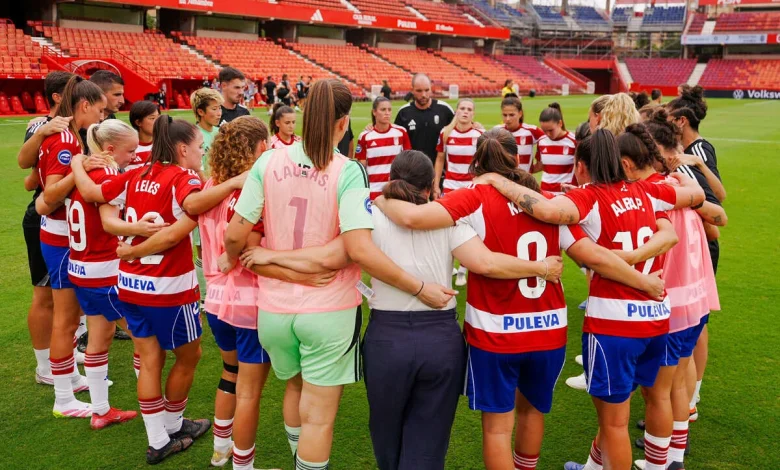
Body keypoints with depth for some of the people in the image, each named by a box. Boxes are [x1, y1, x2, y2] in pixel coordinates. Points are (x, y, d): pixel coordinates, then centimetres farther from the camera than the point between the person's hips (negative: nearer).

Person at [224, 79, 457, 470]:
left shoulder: (269, 162, -6)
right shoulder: (348, 172, -15)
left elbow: (235, 235, -6)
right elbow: (360, 250, -24)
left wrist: (236, 262, 17)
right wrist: (421, 289, -16)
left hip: (274, 306, 4)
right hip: (328, 310, -4)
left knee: (295, 386, 30)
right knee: (318, 416, 11)